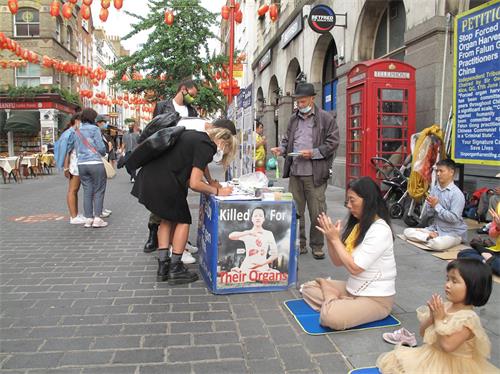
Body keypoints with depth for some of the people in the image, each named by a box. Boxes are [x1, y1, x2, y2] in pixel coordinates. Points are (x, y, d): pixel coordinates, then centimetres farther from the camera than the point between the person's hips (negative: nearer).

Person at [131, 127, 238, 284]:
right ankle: (175, 269, 13)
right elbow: (194, 184, -14)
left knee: (167, 219, 21)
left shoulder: (195, 136, 19)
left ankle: (162, 266, 23)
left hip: (148, 177, 9)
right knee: (183, 221, 9)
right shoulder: (206, 146, -9)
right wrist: (217, 191, -2)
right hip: (165, 184, -9)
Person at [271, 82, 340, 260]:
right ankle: (299, 244, 23)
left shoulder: (326, 118, -1)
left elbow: (333, 142, -5)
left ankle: (317, 246, 17)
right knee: (295, 211, 9)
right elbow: (287, 140, 22)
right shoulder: (294, 119, 15)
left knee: (317, 212, 2)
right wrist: (281, 149, 1)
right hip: (295, 172, 5)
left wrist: (313, 153, -15)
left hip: (315, 174, -5)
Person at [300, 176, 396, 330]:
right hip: (353, 289, 9)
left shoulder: (379, 230, -22)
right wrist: (329, 237, -10)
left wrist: (335, 239, -18)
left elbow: (354, 268, -23)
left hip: (376, 298, -8)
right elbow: (338, 262, 6)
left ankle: (332, 303, -1)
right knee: (308, 287, 7)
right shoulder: (357, 224, 5)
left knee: (330, 316, -31)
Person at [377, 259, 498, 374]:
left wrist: (440, 319, -22)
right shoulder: (445, 306, -2)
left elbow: (447, 346, -27)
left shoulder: (469, 318, -22)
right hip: (431, 356, 7)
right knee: (392, 360, 0)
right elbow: (423, 333, 3)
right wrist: (432, 316, -14)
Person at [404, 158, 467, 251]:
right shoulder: (434, 189, 4)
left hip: (454, 232, -6)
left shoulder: (457, 194, -15)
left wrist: (436, 206, -18)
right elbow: (429, 213, 6)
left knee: (437, 244, -37)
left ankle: (431, 239, -7)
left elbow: (454, 218, -22)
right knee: (407, 231, -6)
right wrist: (430, 205, -15)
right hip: (435, 228, 6)